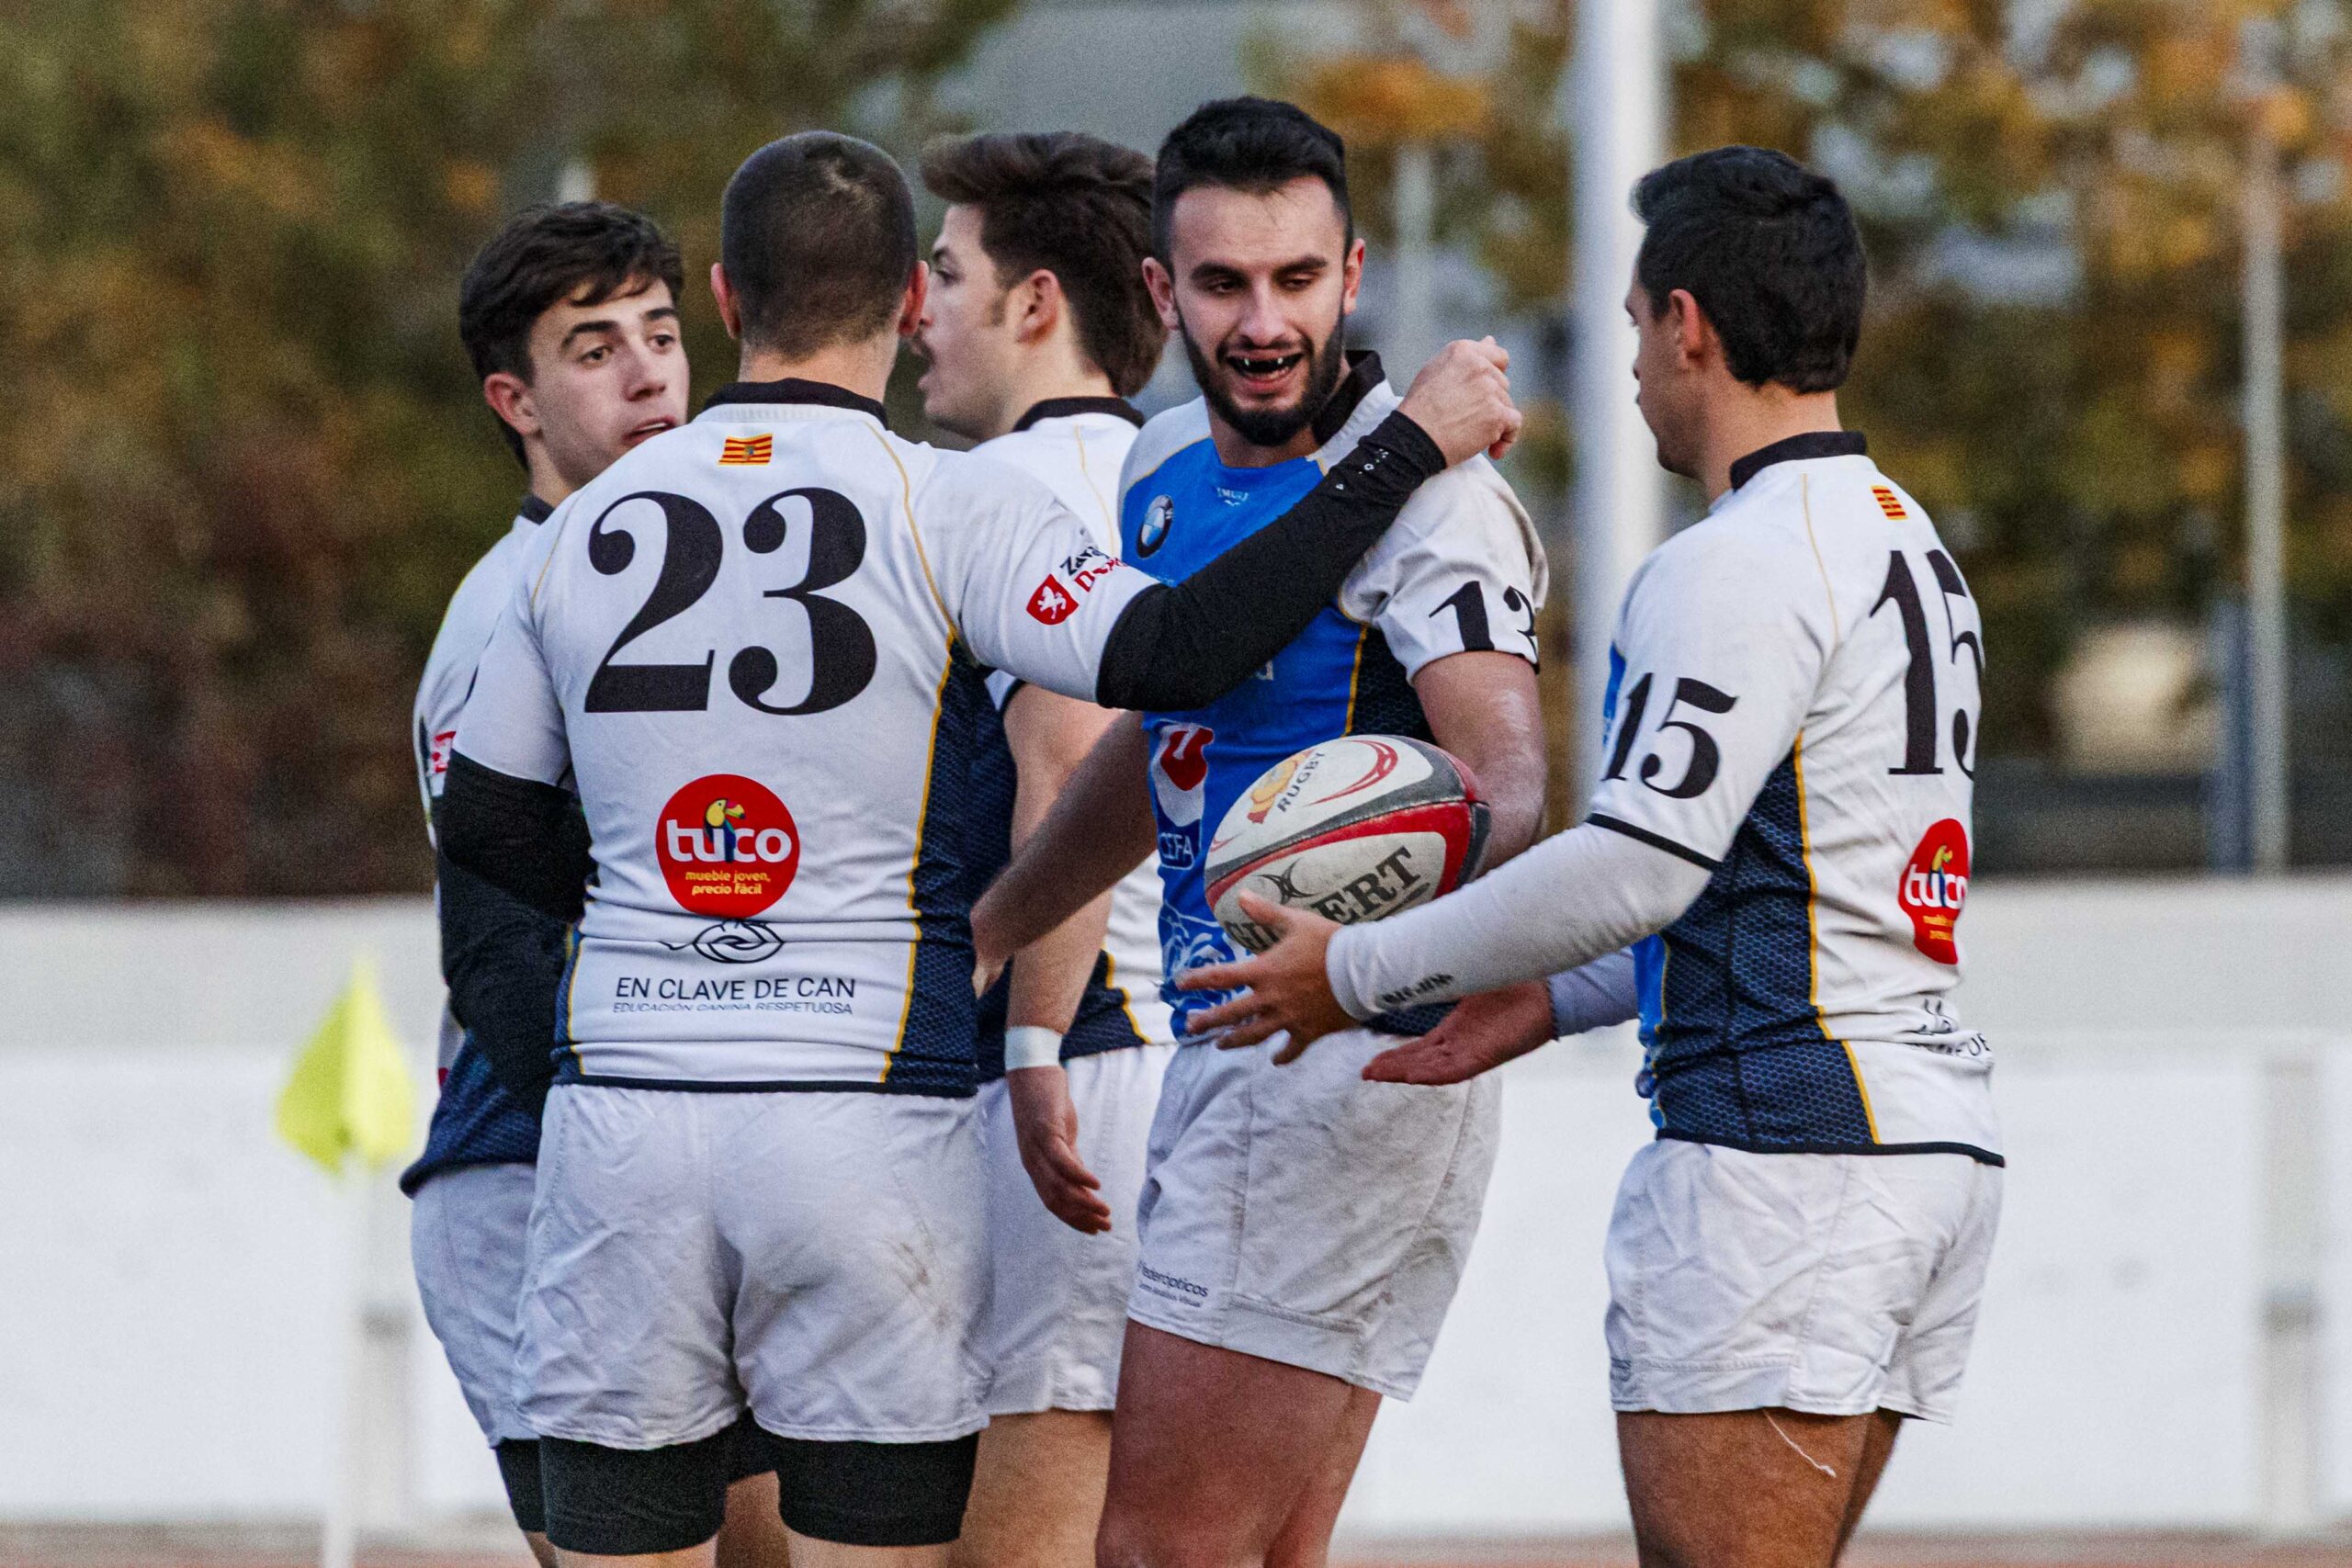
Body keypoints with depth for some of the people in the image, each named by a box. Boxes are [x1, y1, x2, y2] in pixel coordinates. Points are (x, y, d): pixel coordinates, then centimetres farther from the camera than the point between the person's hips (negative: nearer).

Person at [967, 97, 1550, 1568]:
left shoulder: (1423, 494, -15)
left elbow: (1509, 770, -29)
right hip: (1229, 1051, 9)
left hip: (1353, 1059, -9)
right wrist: (976, 937, 31)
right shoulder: (1167, 471, 11)